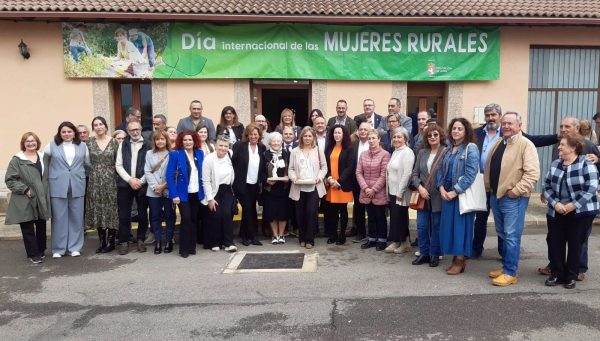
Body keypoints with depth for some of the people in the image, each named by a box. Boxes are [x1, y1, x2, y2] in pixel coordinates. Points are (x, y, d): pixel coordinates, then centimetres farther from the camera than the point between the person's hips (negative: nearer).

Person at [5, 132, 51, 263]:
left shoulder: (43, 157, 9)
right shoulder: (17, 160, -5)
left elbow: (47, 176, 16)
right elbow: (10, 179, -9)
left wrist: (46, 192, 5)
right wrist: (25, 190, -17)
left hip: (42, 199, 4)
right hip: (25, 201, -4)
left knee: (41, 226, 13)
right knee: (28, 228, 1)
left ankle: (41, 251, 29)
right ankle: (34, 254, 11)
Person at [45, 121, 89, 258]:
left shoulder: (82, 146, 8)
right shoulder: (52, 146, 2)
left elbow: (89, 163, 12)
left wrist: (83, 176, 9)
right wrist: (51, 174, 2)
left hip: (77, 186, 2)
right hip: (58, 186, -2)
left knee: (76, 217, 6)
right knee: (59, 217, 2)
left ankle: (75, 247, 16)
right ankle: (58, 249, 13)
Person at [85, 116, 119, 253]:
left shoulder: (114, 142, 0)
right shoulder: (89, 142, 3)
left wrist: (118, 178, -1)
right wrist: (94, 172, 2)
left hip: (110, 181, -1)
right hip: (94, 181, 2)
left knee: (111, 210, 2)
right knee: (97, 211, 6)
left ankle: (111, 242, 11)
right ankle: (102, 241, 17)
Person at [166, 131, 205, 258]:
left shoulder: (200, 153, 4)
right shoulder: (175, 154, -8)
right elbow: (169, 176, -11)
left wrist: (203, 191, 4)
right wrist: (174, 195, -17)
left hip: (197, 193, 4)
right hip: (183, 193, -4)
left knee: (194, 220, 9)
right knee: (186, 219, -10)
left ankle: (192, 246, 21)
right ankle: (184, 248, 4)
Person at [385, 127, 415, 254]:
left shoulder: (407, 152, -13)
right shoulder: (395, 152, 14)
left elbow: (407, 173, -19)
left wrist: (400, 192, -20)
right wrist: (390, 191, 12)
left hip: (400, 193, -8)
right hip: (392, 191, 8)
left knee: (400, 217, 0)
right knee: (394, 217, 11)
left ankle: (405, 243, 13)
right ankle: (396, 241, 21)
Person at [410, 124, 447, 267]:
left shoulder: (446, 152, -7)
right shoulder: (422, 152, 7)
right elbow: (415, 173, 6)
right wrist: (420, 187, -9)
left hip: (438, 197, -4)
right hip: (423, 196, 4)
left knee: (436, 227, 8)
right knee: (422, 226, 8)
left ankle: (435, 255, 21)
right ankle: (423, 253, 23)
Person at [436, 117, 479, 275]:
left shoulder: (471, 148, -9)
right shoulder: (448, 148, 12)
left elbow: (470, 174, -16)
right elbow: (441, 169, 11)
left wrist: (455, 191, -16)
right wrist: (442, 188, -4)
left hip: (463, 194, -6)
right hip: (447, 193, 7)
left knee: (461, 225, 0)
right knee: (449, 224, 9)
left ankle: (460, 260, 11)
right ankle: (455, 257, 21)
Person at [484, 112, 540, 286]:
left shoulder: (526, 144, -11)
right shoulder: (497, 143, 14)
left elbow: (533, 173, -19)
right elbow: (489, 168, 20)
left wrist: (516, 190, -20)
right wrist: (488, 187, 14)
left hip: (513, 198, -8)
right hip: (495, 196, 8)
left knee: (511, 236, -4)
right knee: (502, 234, 16)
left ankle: (510, 273, 4)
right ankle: (505, 266, 29)